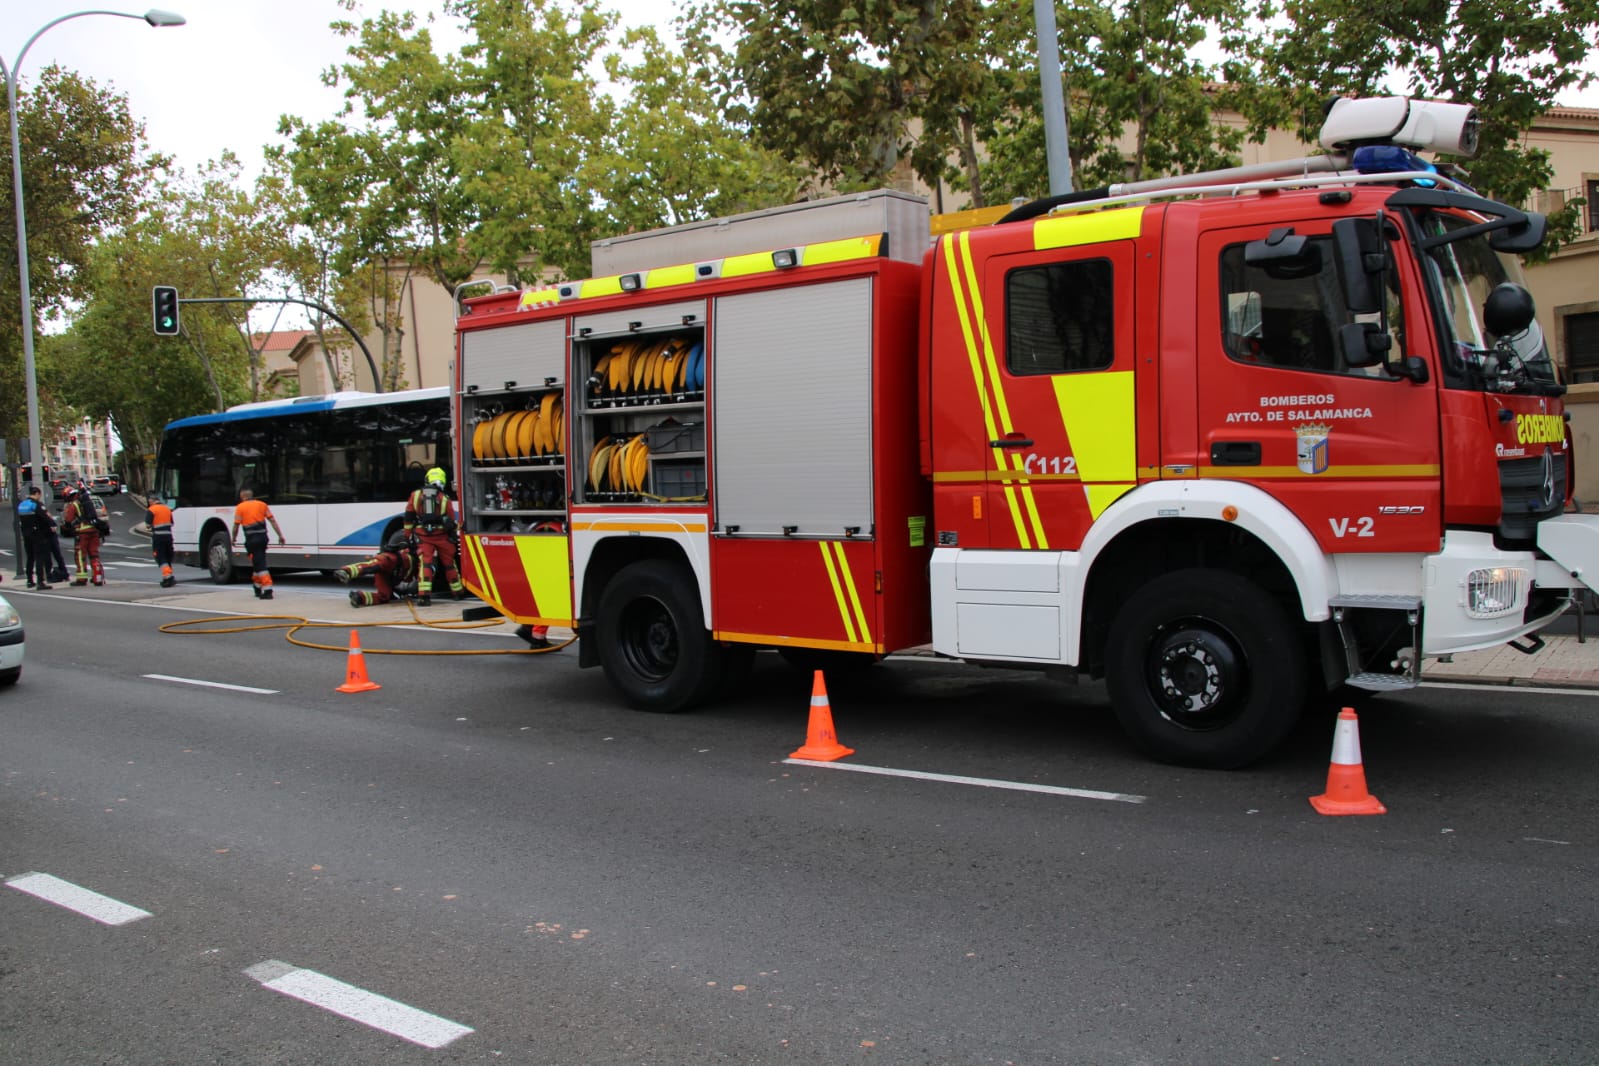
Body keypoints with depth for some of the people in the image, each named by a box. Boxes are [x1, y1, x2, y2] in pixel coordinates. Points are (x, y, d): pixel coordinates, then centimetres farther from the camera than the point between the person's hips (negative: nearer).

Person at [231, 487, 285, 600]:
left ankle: (267, 590, -15)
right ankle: (257, 586, 32)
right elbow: (272, 520, 6)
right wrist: (280, 535, 5)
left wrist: (234, 538, 16)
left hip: (252, 539, -5)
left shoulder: (240, 507, 1)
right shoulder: (262, 504, 12)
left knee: (260, 564, -7)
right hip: (263, 536, 5)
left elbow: (236, 525, -1)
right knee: (258, 562, 21)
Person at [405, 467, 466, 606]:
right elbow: (451, 521, 5)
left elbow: (409, 517, 5)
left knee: (426, 563, -5)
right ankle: (458, 592, 24)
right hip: (441, 535, 0)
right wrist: (454, 536, 20)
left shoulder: (416, 495, 3)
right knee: (449, 563, 13)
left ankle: (423, 595, -18)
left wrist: (408, 534, 13)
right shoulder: (444, 498, 1)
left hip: (423, 536, 0)